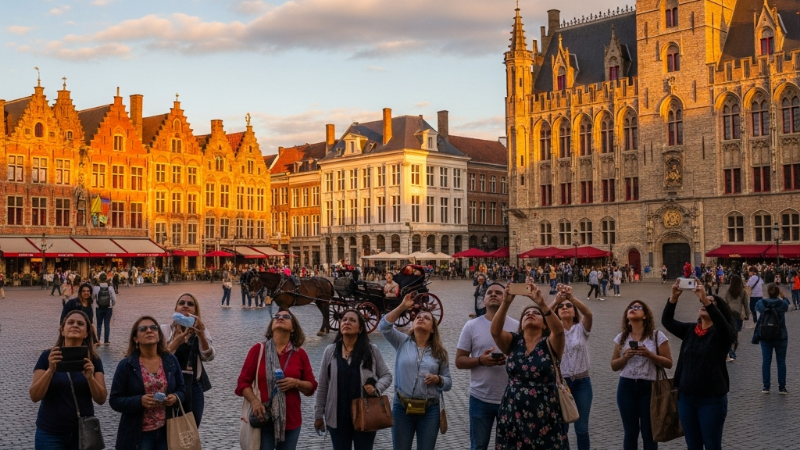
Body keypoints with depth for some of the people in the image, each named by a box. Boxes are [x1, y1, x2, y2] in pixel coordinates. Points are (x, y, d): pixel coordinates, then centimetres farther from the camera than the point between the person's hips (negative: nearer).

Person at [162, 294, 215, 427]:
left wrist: (201, 336, -30)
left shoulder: (200, 331, 4)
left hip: (194, 388, 2)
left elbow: (208, 357, -12)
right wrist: (176, 341, -31)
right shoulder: (165, 330, -2)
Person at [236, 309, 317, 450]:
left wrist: (296, 383, -12)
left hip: (291, 420, 2)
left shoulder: (300, 354, 4)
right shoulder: (258, 349, 0)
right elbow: (243, 382, 0)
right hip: (263, 420, -2)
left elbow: (311, 387, 7)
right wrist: (255, 401, -16)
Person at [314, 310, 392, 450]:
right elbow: (323, 386, 5)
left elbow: (386, 375, 5)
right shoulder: (330, 351, 1)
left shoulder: (372, 350, -2)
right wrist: (319, 414, 6)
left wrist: (377, 388, -16)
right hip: (338, 417, 1)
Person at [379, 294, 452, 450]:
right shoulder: (403, 342, 3)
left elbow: (448, 383, 7)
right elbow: (384, 326, -13)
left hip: (429, 410, 1)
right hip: (402, 407, 0)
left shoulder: (439, 352, 4)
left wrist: (438, 379, -15)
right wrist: (403, 306, -16)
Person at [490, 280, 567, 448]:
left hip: (544, 417, -2)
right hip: (513, 416, 2)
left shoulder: (550, 345, -2)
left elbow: (559, 330, -23)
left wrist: (542, 303, -34)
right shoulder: (513, 342, 5)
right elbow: (495, 331, -14)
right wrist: (505, 303, -27)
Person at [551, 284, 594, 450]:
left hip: (582, 382, 0)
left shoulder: (581, 328, 1)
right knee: (560, 428, 6)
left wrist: (571, 297, -38)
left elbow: (588, 313, -21)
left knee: (582, 429, 5)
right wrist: (556, 301, -39)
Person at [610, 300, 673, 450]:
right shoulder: (621, 338, 5)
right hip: (626, 387, 3)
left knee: (648, 432, 6)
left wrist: (649, 355, -19)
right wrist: (625, 357, -11)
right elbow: (614, 366, 8)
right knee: (630, 432, 10)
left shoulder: (657, 336, -4)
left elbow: (668, 363, -4)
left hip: (649, 387, -3)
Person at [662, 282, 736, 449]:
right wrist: (674, 297, -17)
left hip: (712, 399, -4)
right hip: (686, 397, 5)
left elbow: (722, 322, -28)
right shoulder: (689, 329, 7)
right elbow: (667, 321, -3)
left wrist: (706, 299, -37)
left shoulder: (722, 334, -6)